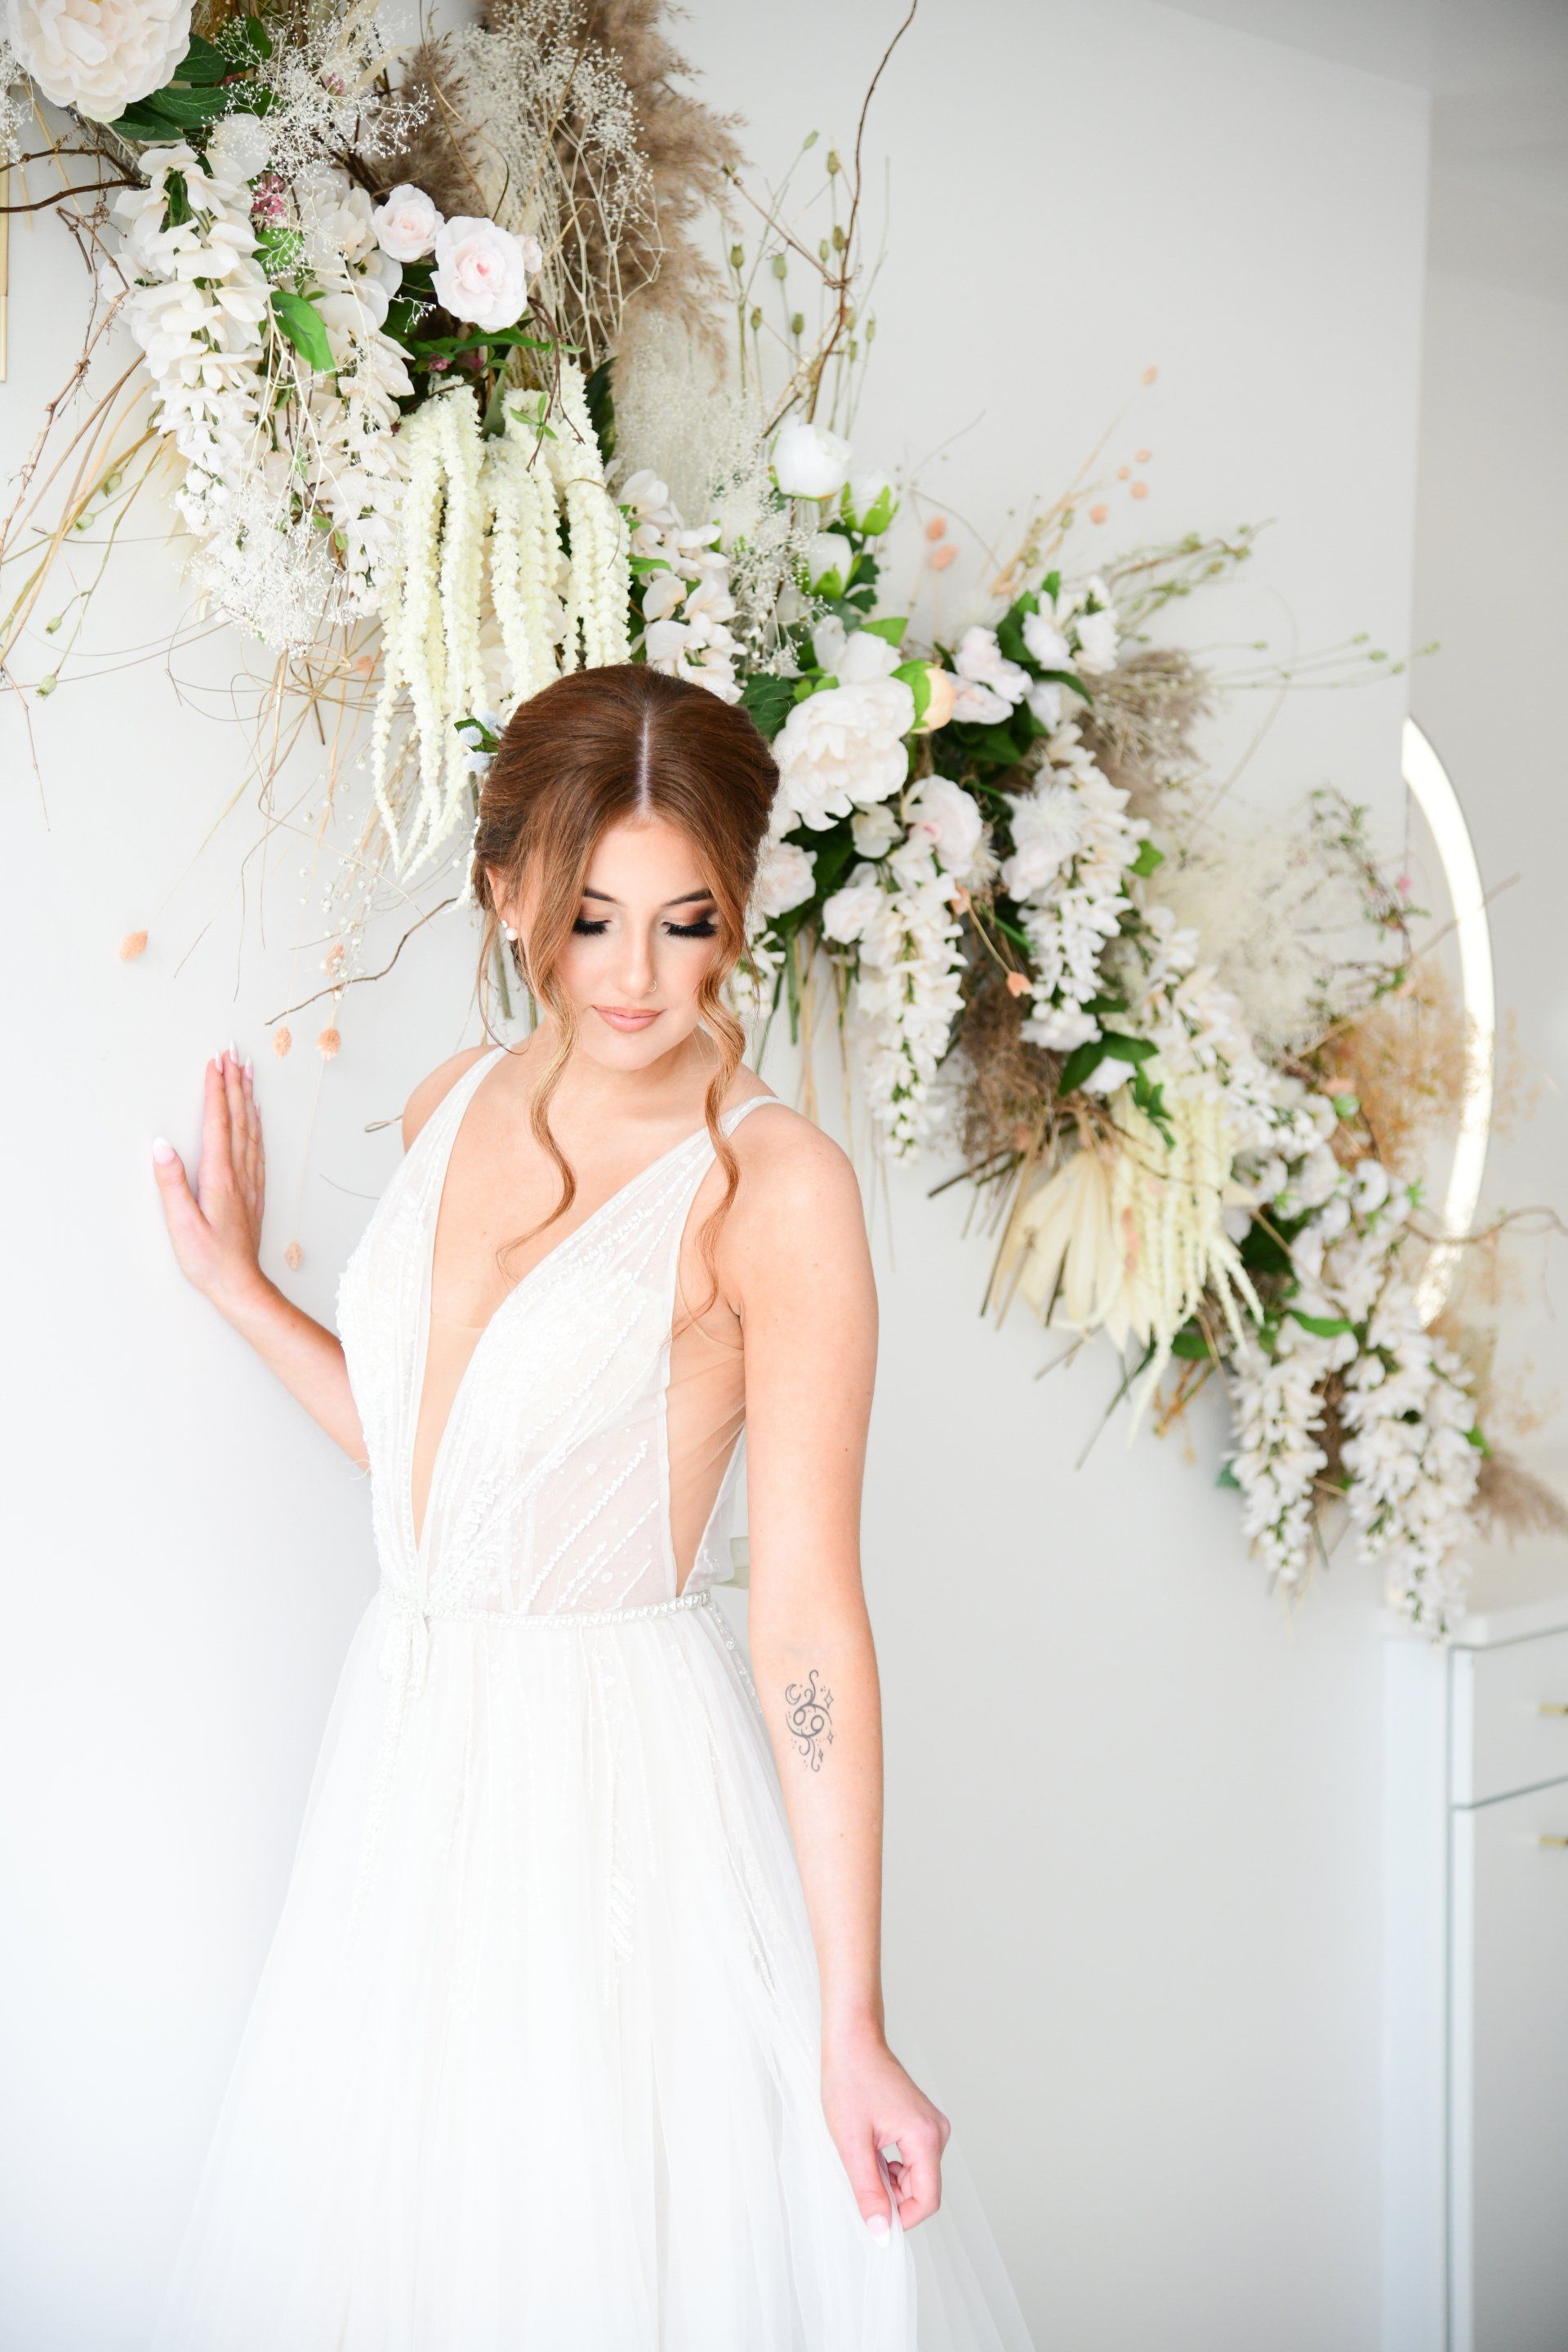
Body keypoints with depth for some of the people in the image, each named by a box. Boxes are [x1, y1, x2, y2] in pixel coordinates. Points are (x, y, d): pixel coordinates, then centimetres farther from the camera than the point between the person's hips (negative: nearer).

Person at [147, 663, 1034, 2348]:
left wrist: (852, 2025, -17)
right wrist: (237, 1284, 15)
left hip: (628, 1779, -6)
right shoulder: (457, 1106, 5)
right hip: (409, 1759, 7)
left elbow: (808, 1610, -16)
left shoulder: (772, 1183, -15)